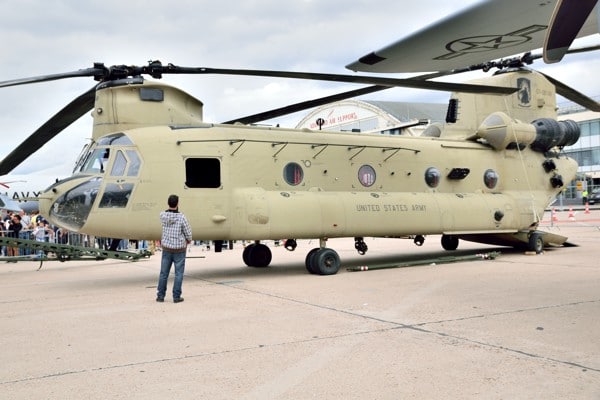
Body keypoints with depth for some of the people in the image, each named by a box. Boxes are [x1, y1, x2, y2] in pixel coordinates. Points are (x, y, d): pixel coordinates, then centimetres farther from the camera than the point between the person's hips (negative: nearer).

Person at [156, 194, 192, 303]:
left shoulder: (162, 216, -10)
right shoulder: (182, 218, -21)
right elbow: (188, 232, -9)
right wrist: (189, 240, 12)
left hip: (166, 249, 3)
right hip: (179, 250, -3)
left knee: (164, 273, 13)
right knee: (178, 274, 7)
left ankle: (160, 296, 17)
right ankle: (176, 297, 7)